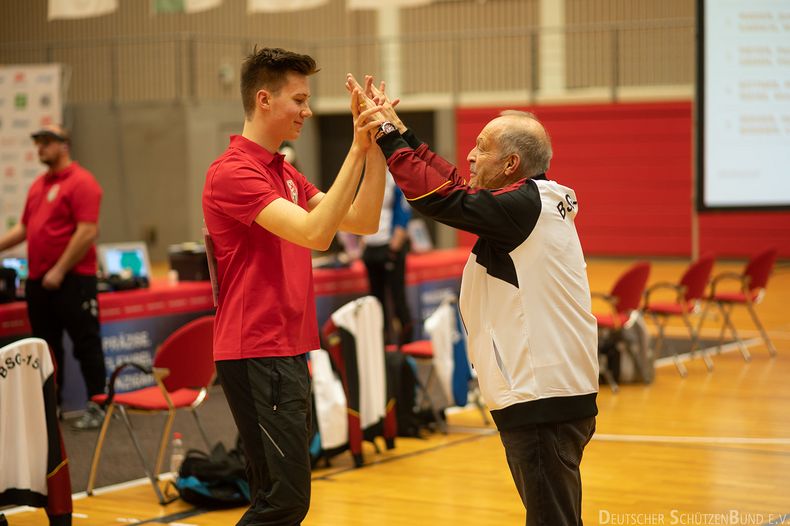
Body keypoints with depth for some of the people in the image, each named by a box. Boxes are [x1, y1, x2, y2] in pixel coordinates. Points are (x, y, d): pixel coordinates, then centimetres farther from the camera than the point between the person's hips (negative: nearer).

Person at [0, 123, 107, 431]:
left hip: (72, 279, -8)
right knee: (47, 345, 13)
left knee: (86, 344, -2)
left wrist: (60, 270, -18)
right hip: (38, 280, 8)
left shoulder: (81, 182, -10)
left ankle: (97, 407, 3)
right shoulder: (39, 185, 15)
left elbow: (88, 232, -17)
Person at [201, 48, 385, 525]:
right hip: (257, 356, -10)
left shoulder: (286, 173, 17)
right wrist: (357, 150, -25)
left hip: (289, 352, 10)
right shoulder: (233, 172, -13)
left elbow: (364, 222, 10)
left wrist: (376, 146, -1)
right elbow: (315, 233, -25)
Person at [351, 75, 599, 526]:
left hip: (543, 403, -10)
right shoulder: (538, 201, 12)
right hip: (553, 394, 10)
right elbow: (455, 187, 15)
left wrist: (388, 135, -8)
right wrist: (398, 130, 16)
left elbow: (438, 197, -18)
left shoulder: (523, 205, -15)